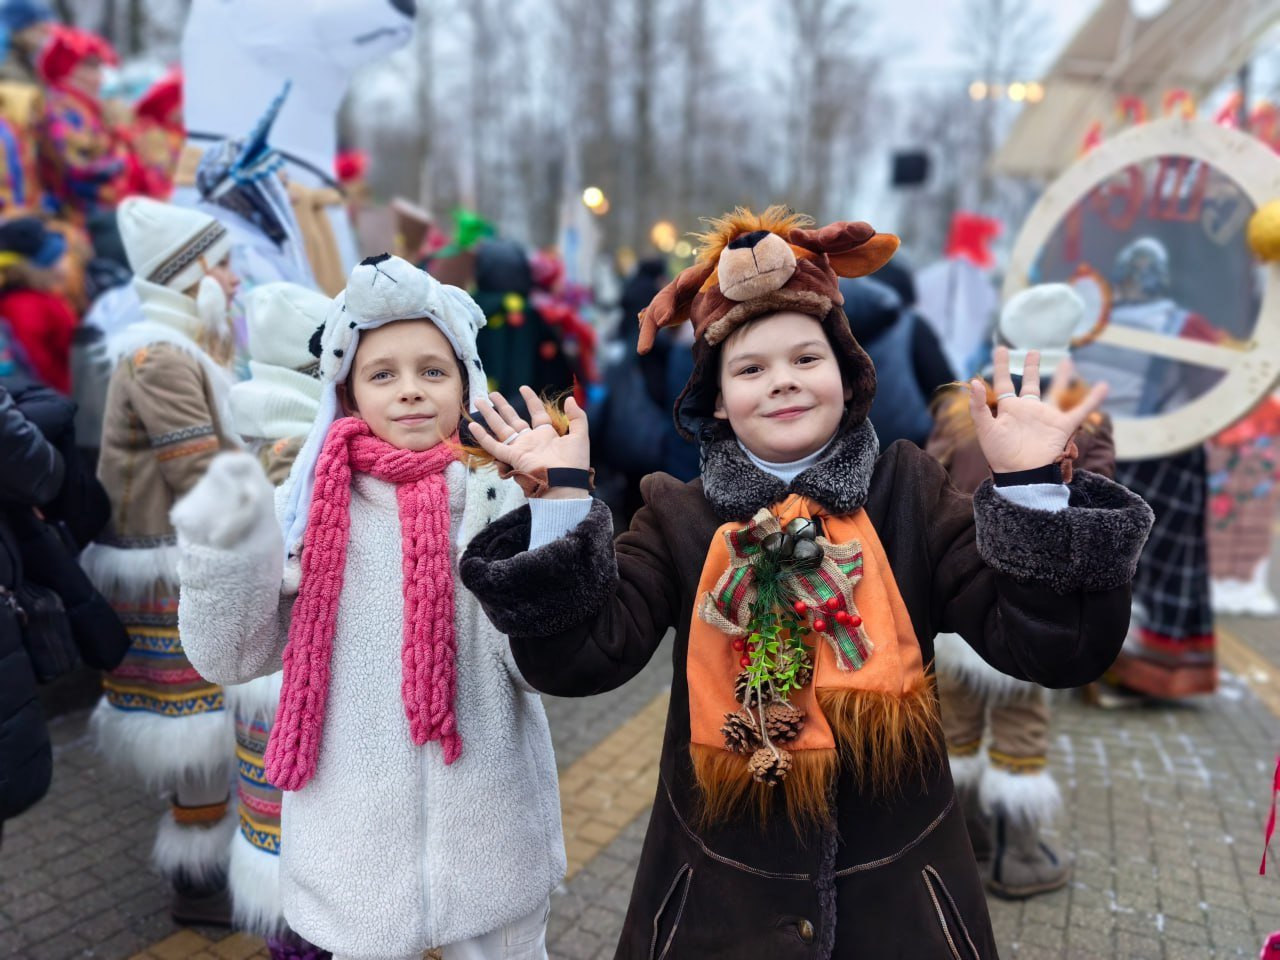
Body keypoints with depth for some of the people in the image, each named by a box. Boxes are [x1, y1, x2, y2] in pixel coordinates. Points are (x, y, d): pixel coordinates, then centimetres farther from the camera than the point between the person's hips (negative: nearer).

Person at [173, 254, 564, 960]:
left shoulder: (505, 494, -9)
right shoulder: (311, 499, -7)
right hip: (355, 839, 0)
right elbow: (232, 658, -4)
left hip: (493, 834, 0)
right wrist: (222, 551, -20)